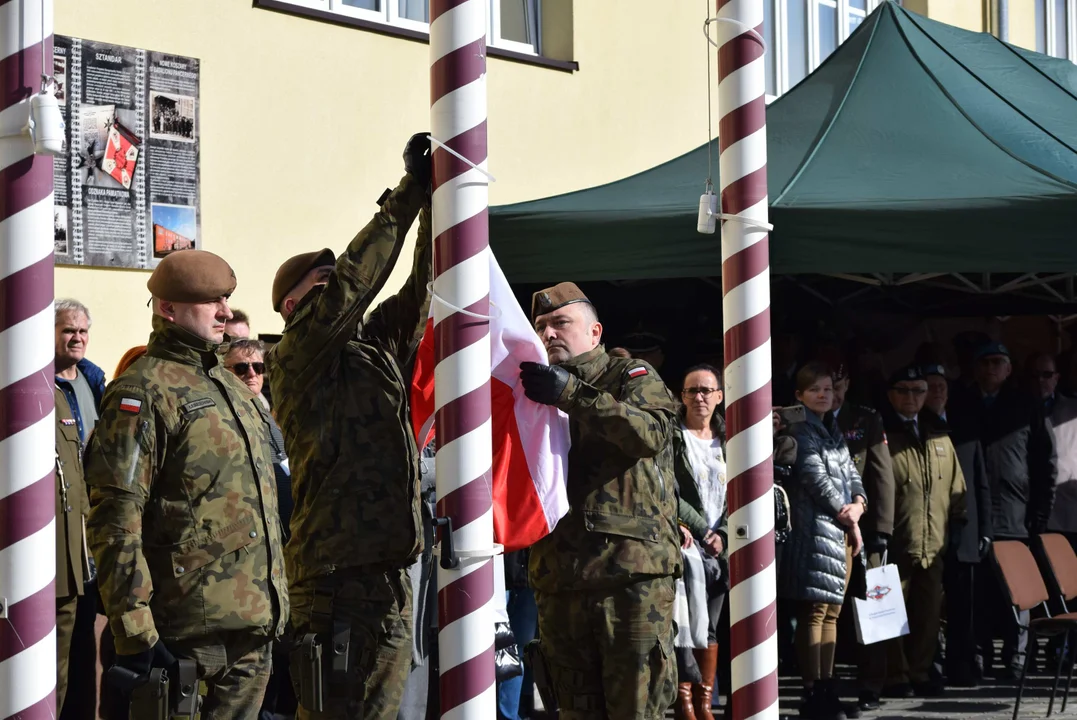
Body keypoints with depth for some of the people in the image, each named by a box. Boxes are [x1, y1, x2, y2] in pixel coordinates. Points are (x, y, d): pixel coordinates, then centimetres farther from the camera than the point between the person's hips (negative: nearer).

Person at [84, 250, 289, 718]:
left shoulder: (232, 388, 19)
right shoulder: (144, 392, -9)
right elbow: (116, 522, -16)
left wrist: (277, 604, 23)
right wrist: (135, 631, -20)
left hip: (253, 631, 8)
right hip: (189, 637, -8)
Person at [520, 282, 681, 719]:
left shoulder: (630, 378, 8)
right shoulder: (538, 395, 23)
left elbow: (650, 432, -15)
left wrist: (573, 395, -21)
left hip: (632, 573, -5)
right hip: (558, 580, 6)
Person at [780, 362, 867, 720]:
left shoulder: (834, 432, 21)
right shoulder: (800, 431, -3)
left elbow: (851, 474, 17)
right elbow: (815, 478, -11)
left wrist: (858, 504, -5)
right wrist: (847, 518, -6)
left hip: (842, 531, 8)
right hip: (815, 527, -8)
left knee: (832, 610, 7)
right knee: (815, 610, -11)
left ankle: (826, 688, 9)